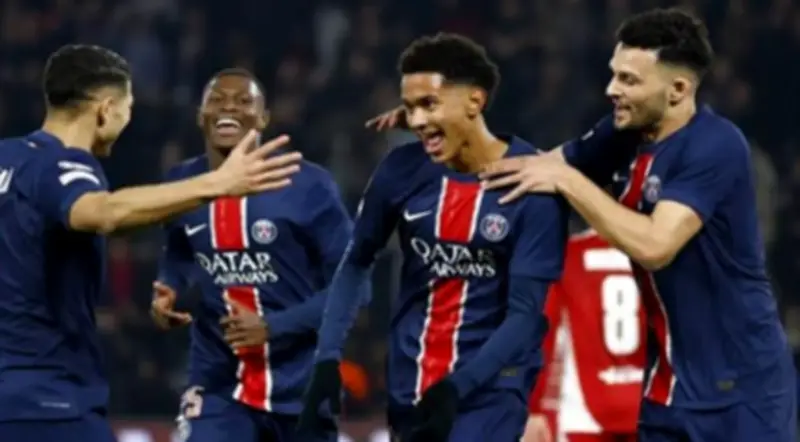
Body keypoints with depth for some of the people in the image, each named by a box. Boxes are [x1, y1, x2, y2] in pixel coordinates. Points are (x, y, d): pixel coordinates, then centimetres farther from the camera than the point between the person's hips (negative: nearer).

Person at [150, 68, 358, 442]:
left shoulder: (307, 187, -13)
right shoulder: (182, 186, 0)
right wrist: (168, 293, -3)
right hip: (220, 387, 2)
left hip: (302, 388, -2)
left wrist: (273, 326, -22)